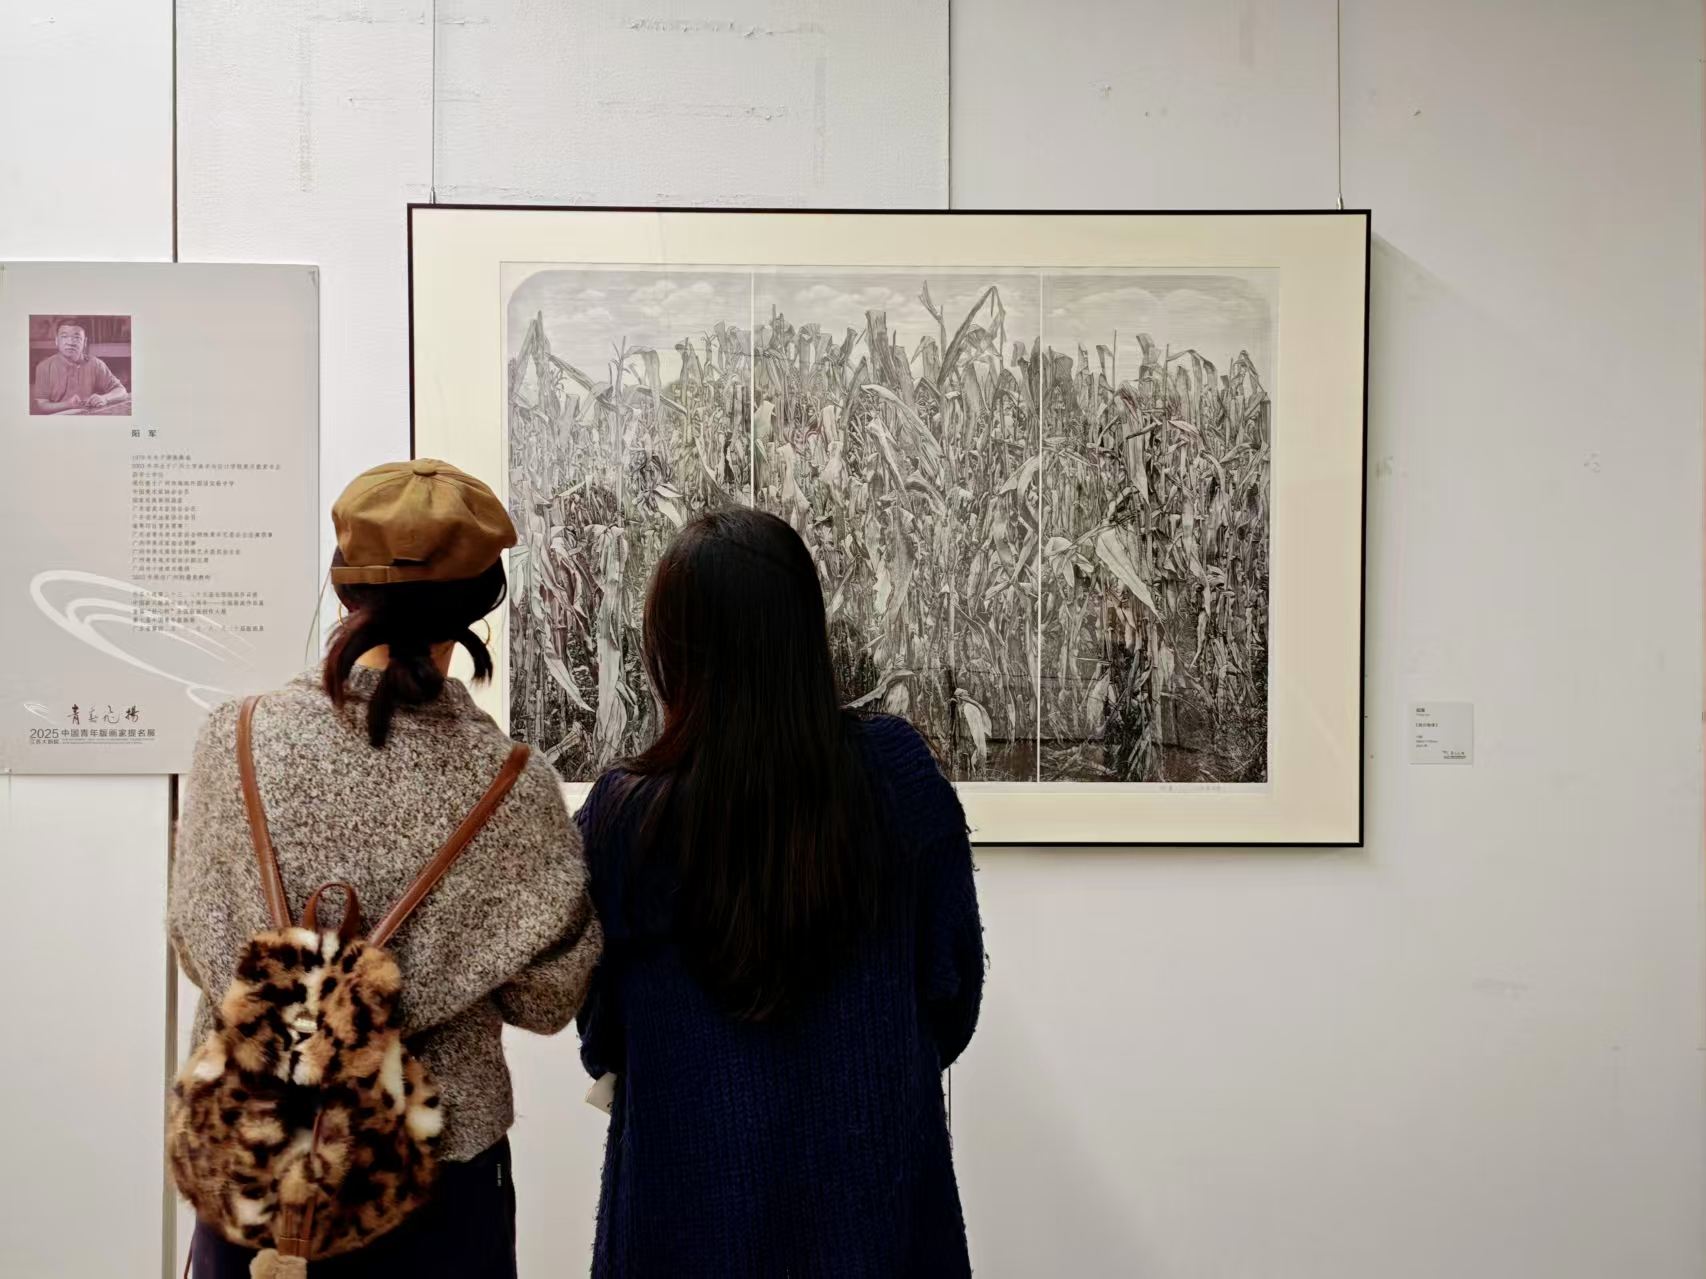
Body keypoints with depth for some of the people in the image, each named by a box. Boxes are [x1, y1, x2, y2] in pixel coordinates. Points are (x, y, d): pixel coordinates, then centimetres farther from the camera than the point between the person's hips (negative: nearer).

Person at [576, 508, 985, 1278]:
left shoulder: (623, 818, -20)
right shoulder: (899, 770, -17)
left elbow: (600, 1041, -4)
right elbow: (953, 979, -4)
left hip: (694, 1188, -1)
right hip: (876, 1185, 2)